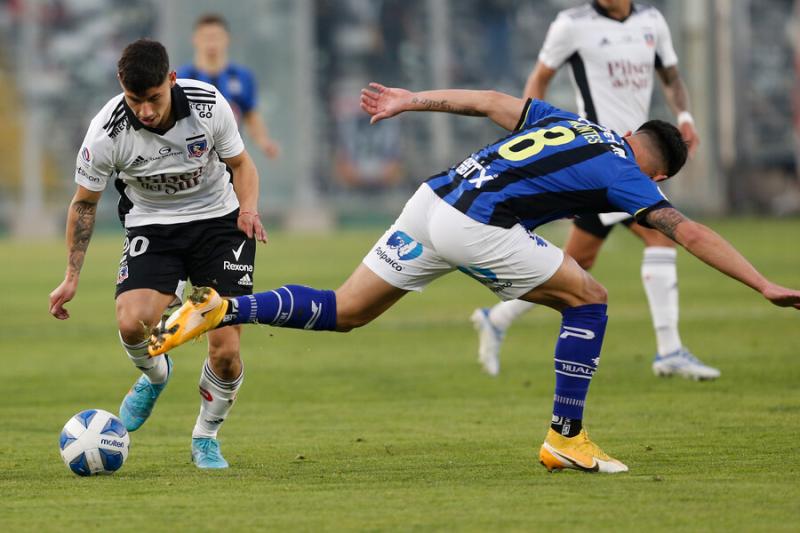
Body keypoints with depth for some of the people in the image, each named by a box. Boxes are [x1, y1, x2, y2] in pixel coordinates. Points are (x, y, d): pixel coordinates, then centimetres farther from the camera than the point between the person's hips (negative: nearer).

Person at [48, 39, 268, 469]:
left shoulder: (208, 104, -20)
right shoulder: (107, 132, -21)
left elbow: (240, 163, -1)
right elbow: (84, 203, -4)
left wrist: (249, 208, -22)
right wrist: (71, 277, -4)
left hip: (218, 221, 0)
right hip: (151, 226, 0)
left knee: (225, 350, -11)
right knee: (132, 323, -27)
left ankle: (205, 438, 17)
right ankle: (154, 376, 10)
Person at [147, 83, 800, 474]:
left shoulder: (570, 122, 24)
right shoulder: (627, 178, 5)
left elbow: (490, 101, 25)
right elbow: (691, 233, -1)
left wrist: (412, 100, 31)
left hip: (433, 201, 7)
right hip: (476, 230, -7)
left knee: (343, 312, 14)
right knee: (588, 300, 7)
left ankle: (221, 309, -1)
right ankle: (566, 439, 6)